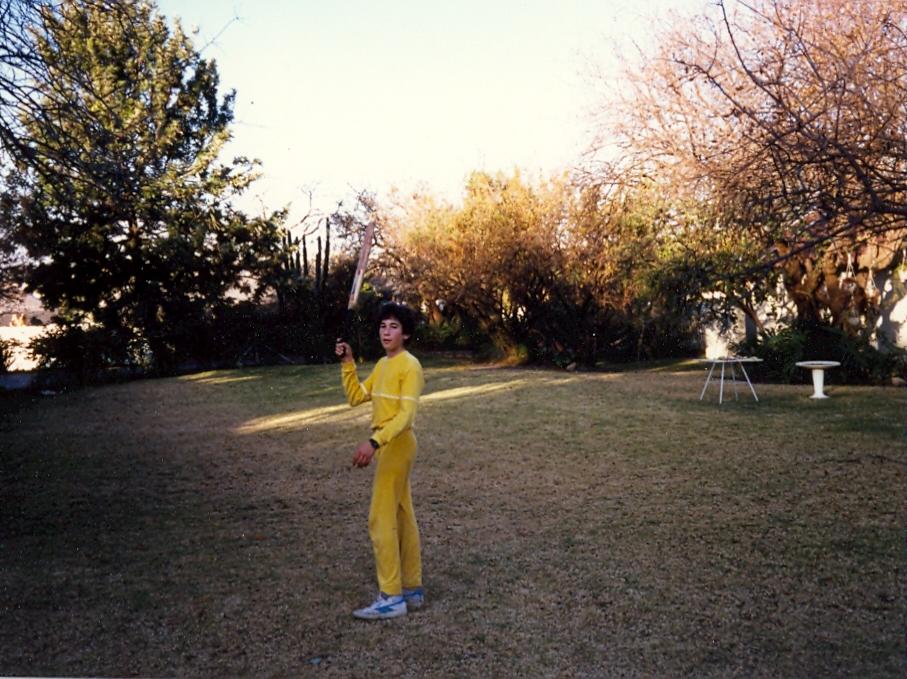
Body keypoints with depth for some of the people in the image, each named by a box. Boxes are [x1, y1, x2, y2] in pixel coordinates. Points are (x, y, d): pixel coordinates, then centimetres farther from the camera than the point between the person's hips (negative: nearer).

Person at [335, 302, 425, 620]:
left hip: (396, 445, -9)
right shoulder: (382, 365, 13)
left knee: (381, 519, -7)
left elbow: (406, 415, -23)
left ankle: (392, 597, 1)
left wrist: (373, 443, -32)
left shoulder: (410, 366, -15)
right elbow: (355, 397, 15)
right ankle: (412, 589, 22)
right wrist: (347, 363, 5)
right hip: (386, 445, 9)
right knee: (402, 517, 13)